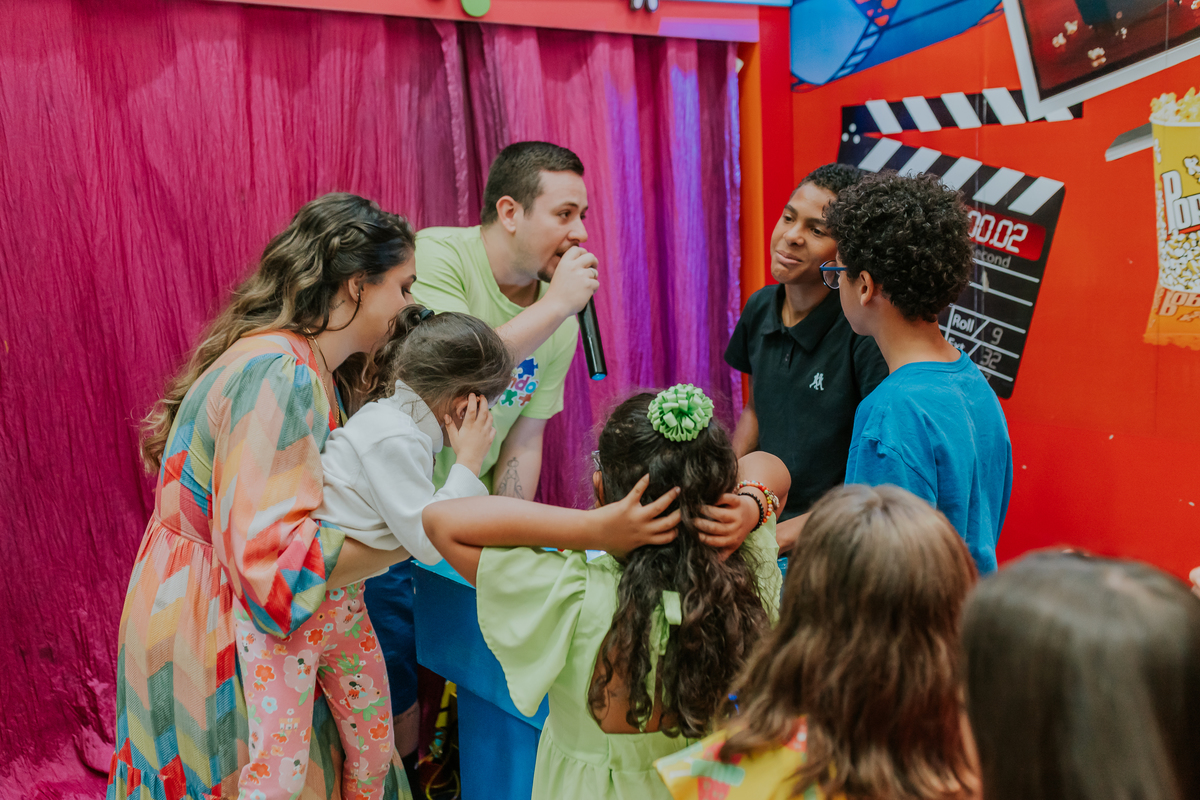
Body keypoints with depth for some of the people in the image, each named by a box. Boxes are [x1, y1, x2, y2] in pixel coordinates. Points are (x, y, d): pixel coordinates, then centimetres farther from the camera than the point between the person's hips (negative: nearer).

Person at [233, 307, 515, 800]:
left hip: (342, 601, 9)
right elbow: (428, 543, -20)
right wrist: (469, 462, -15)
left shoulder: (402, 425, 5)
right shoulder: (394, 438, -23)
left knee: (373, 741, 15)